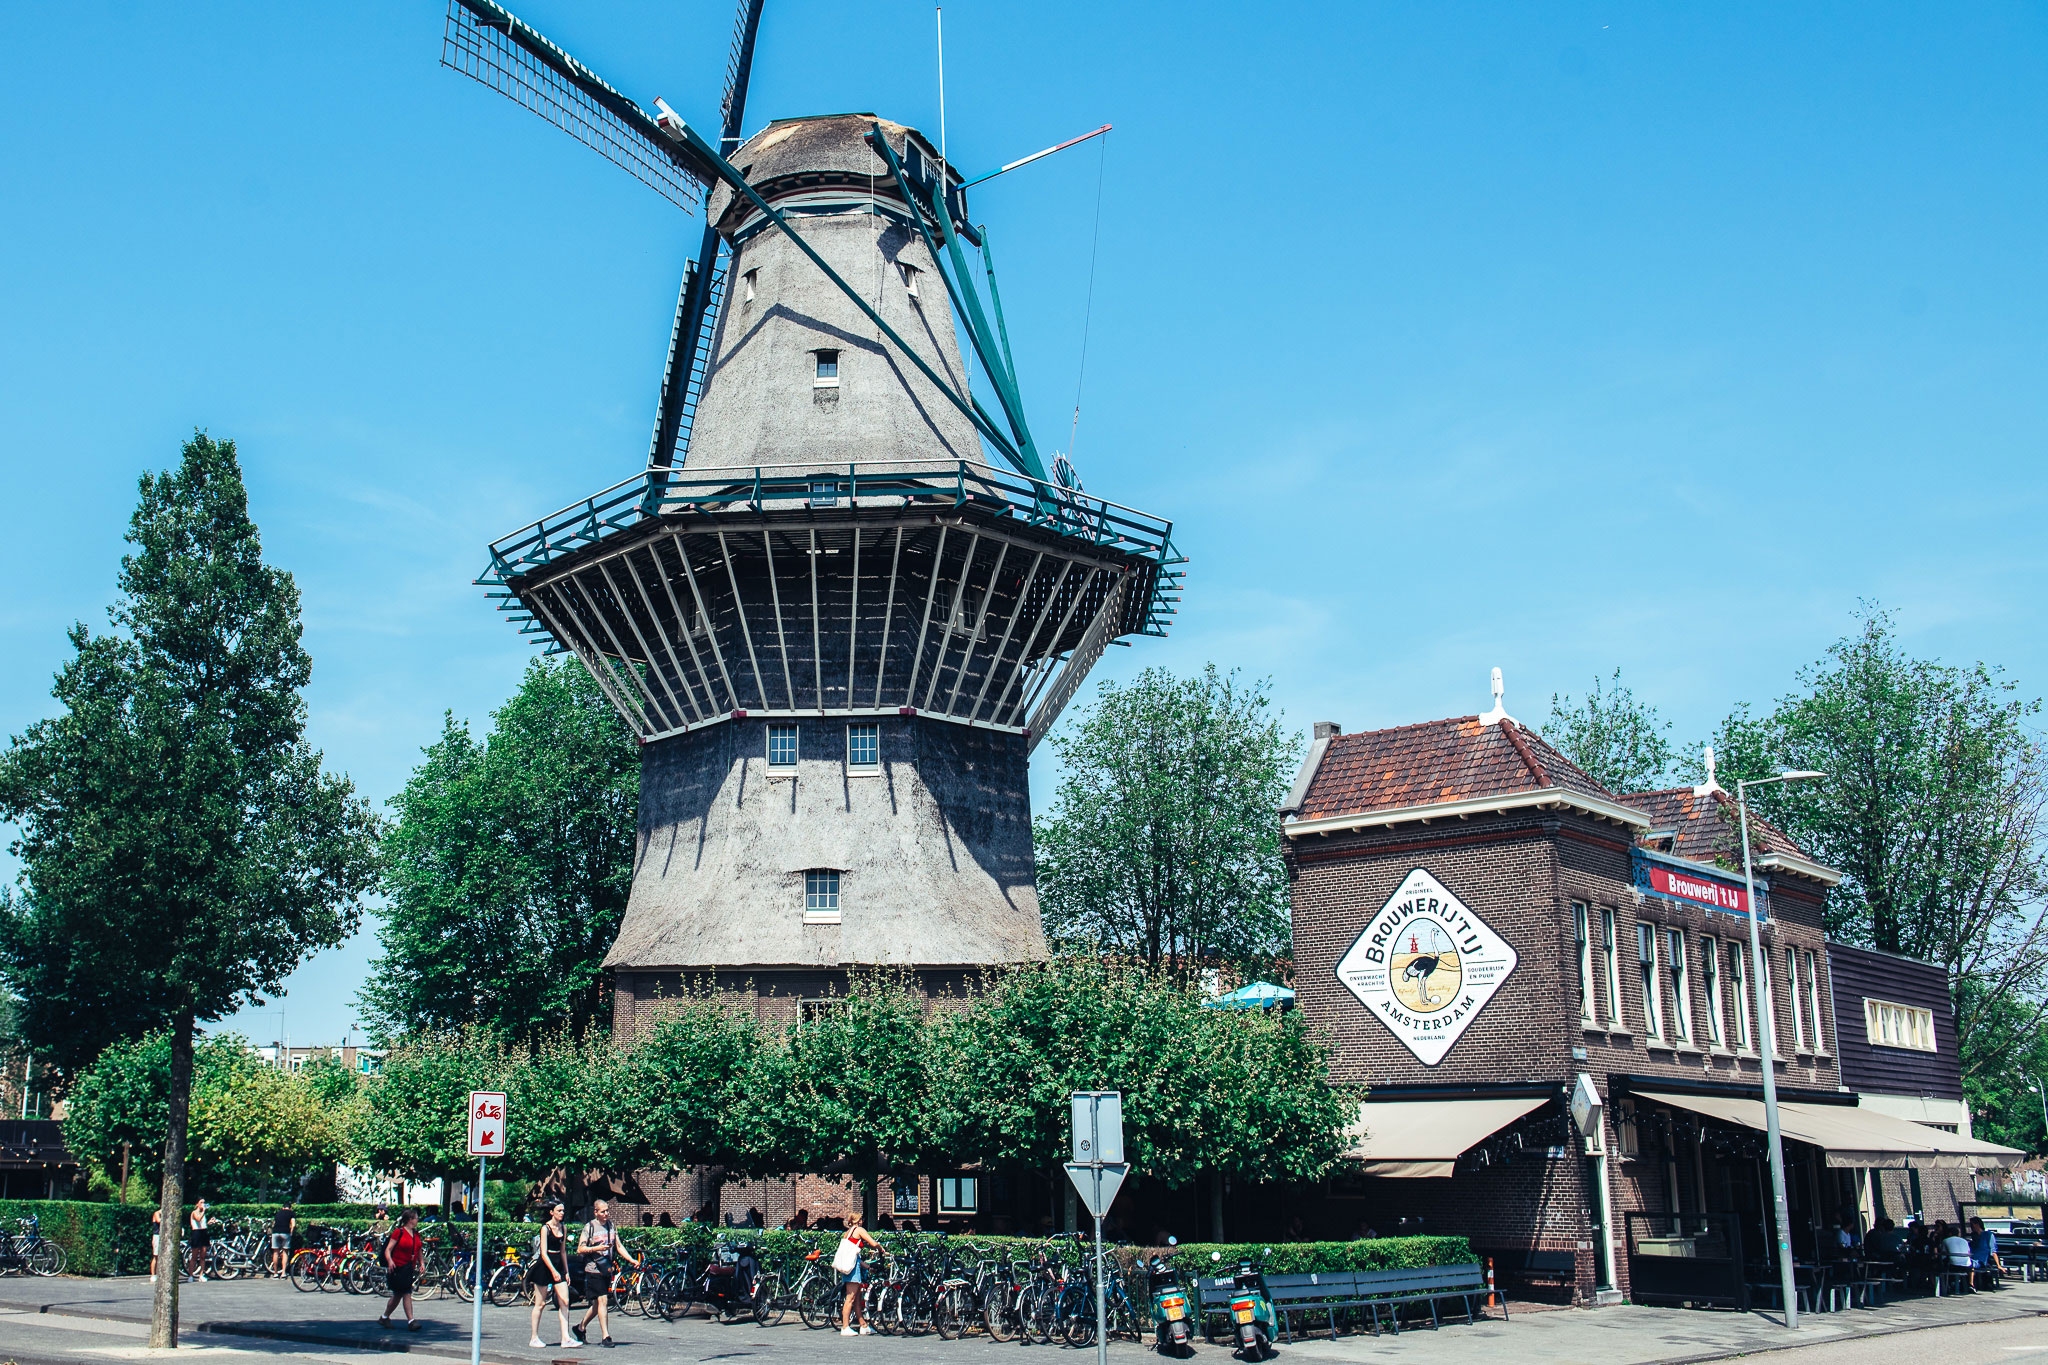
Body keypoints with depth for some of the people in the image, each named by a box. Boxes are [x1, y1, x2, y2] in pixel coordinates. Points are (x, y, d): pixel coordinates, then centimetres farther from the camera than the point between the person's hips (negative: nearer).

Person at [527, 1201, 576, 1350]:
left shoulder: (563, 1228, 10)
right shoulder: (545, 1228, -10)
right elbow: (544, 1253, -16)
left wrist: (566, 1272, 15)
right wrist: (553, 1271, -26)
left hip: (558, 1266, 6)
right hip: (544, 1266, -6)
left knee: (564, 1303, -4)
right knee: (540, 1304, 2)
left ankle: (566, 1339, -7)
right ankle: (534, 1338, 12)